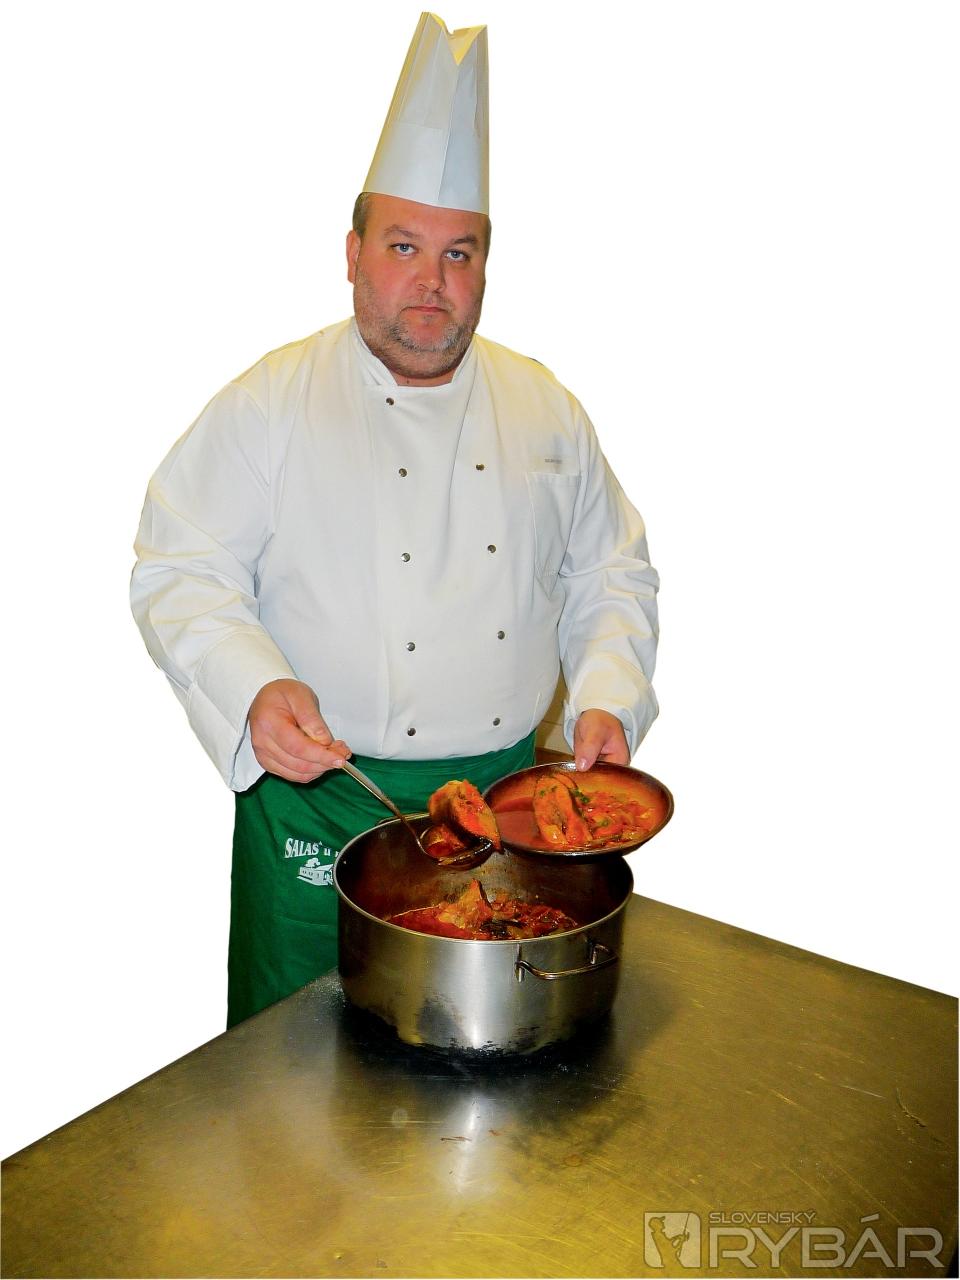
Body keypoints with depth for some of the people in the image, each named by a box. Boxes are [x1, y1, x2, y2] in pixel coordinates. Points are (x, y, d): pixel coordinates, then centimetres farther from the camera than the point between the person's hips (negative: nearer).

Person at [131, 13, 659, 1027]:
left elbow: (610, 575, 11)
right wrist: (256, 688, -24)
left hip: (509, 795, 4)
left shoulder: (544, 409, 6)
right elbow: (180, 573, -8)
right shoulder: (273, 403, -6)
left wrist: (607, 698, -3)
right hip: (321, 803, -3)